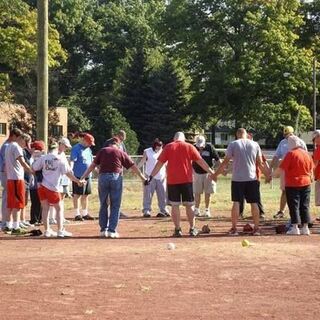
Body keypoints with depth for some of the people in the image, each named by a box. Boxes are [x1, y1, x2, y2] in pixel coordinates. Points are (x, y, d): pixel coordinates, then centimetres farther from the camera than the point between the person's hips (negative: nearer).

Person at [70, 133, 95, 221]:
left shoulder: (88, 149, 16)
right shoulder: (76, 148, -9)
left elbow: (91, 161, 27)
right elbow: (72, 160, -20)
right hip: (78, 175, -8)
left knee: (85, 195, 13)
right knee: (77, 194, -2)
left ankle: (85, 213, 21)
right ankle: (77, 214, 2)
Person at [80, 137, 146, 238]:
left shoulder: (102, 151, 11)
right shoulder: (120, 152, 8)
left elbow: (93, 165, 9)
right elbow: (133, 166, 9)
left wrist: (83, 177, 13)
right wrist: (142, 177, 15)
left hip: (103, 177, 2)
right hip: (116, 177, -2)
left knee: (103, 205, 13)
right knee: (115, 206, 6)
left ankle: (103, 230, 14)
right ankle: (112, 231, 3)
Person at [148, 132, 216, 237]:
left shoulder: (168, 147, 5)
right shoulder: (189, 147, 5)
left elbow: (160, 163, 2)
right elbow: (200, 161, 4)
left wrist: (151, 175, 5)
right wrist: (211, 172, 8)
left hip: (172, 181, 0)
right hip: (186, 180, 0)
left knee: (175, 205, 5)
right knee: (189, 205, 8)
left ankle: (177, 229, 3)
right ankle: (192, 229, 9)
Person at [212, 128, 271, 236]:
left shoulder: (233, 144, -2)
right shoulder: (255, 144, 5)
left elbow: (225, 162, -3)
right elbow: (260, 163, 6)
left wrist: (216, 174, 6)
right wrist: (267, 174, 19)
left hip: (237, 178, -2)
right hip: (252, 178, 2)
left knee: (236, 202, 3)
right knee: (254, 203, 7)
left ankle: (234, 228, 2)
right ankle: (256, 228, 8)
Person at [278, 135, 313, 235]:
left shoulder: (291, 154, -13)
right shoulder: (307, 154, 5)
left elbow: (282, 168, -14)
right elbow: (311, 169, 14)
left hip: (292, 185, -5)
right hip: (306, 183, 5)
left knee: (294, 206, 1)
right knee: (305, 206, 9)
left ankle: (295, 228, -2)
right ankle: (305, 228, 9)